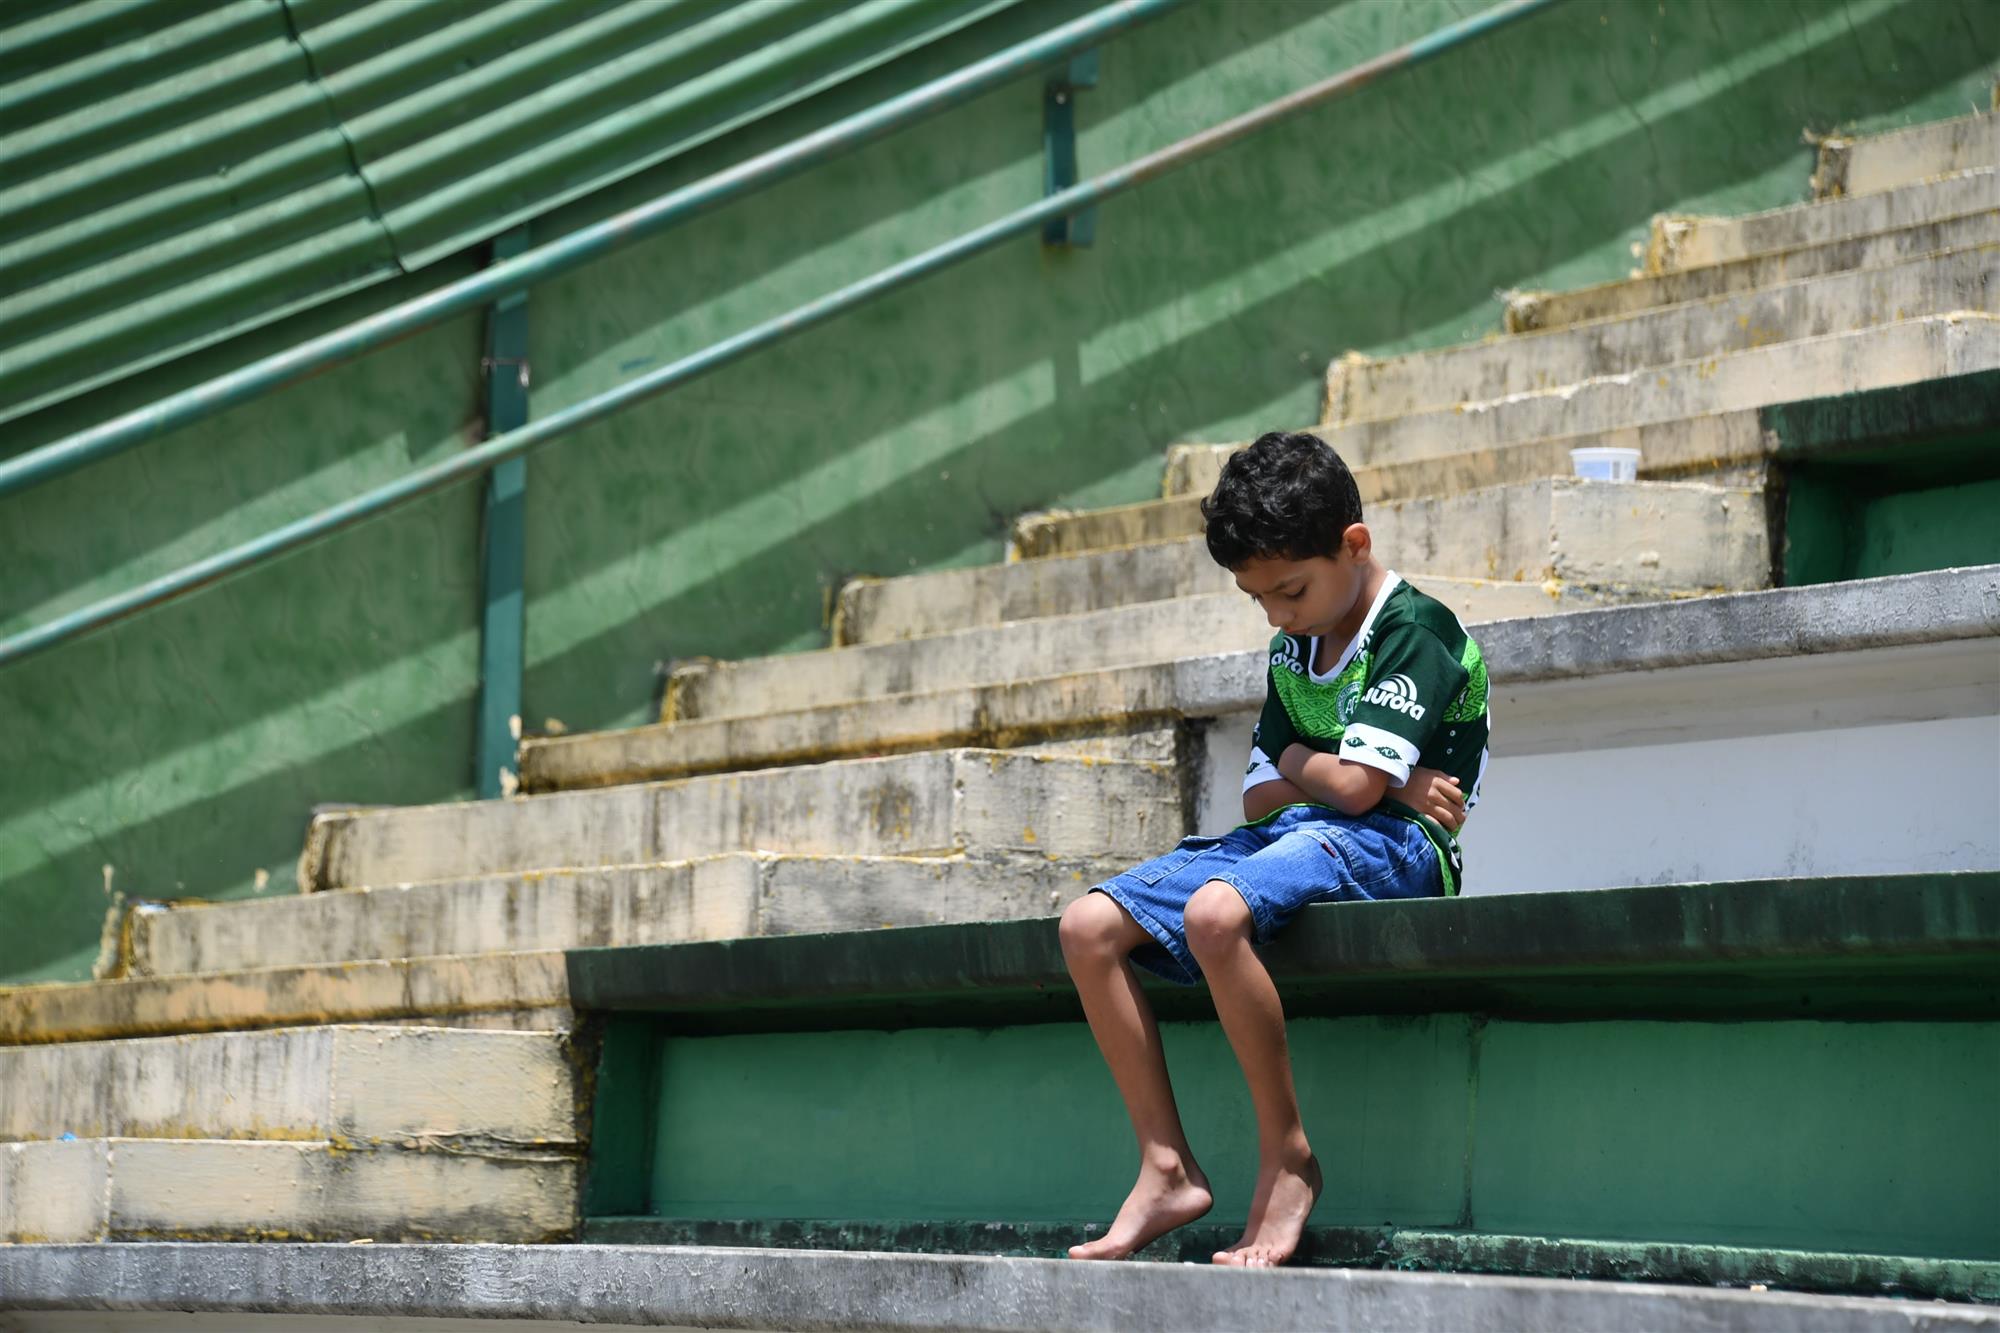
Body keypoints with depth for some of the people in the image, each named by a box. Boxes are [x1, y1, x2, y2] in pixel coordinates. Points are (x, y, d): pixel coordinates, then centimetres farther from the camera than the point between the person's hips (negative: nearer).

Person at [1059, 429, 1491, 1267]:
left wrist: (1297, 762, 5)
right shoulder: (1290, 653, 18)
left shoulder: (1414, 631, -9)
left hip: (1386, 847, -9)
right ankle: (1167, 1168, -12)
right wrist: (1367, 779, -4)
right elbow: (1260, 796, 14)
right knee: (1089, 927, -8)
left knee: (1215, 911, -38)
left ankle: (1287, 1157, -24)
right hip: (1289, 834, 9)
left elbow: (1355, 786, -18)